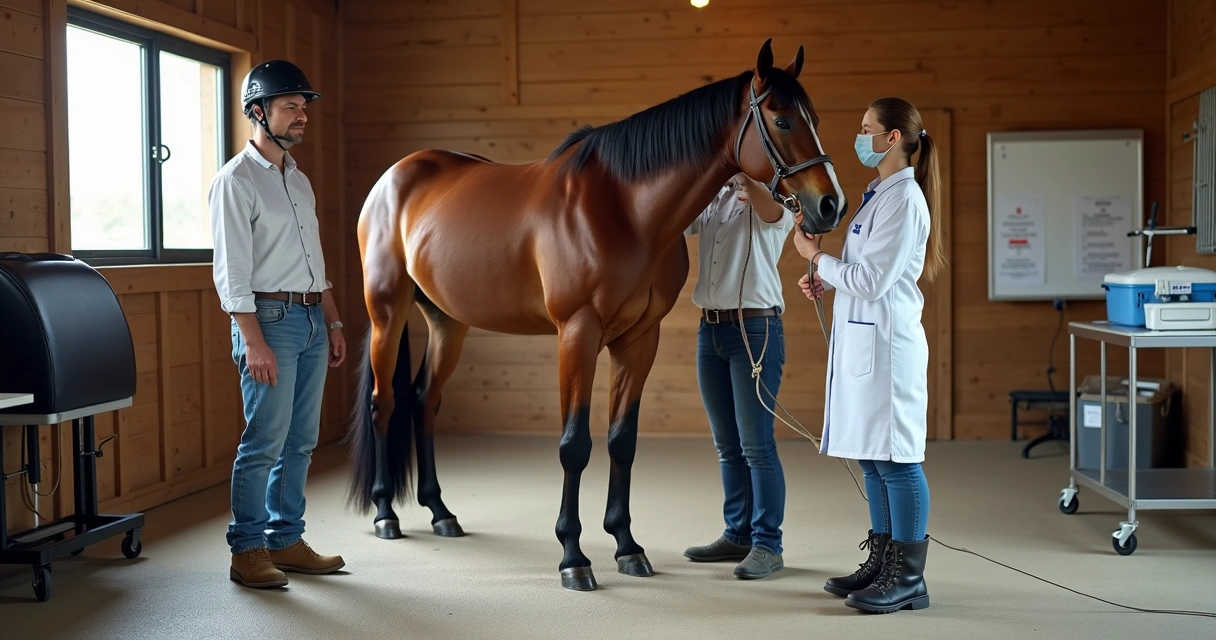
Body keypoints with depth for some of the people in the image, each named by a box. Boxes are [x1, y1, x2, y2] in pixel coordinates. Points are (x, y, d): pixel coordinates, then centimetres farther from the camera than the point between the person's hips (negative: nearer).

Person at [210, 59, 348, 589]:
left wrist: (333, 323, 16)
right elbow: (231, 271, -14)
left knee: (301, 441, 11)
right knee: (264, 442, -5)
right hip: (270, 317, -8)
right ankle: (247, 551, 6)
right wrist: (253, 342, -19)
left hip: (312, 318, 8)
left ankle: (286, 541, 20)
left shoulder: (300, 181, 16)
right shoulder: (236, 181, -8)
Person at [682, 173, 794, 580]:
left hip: (755, 329, -7)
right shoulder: (709, 200, 15)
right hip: (710, 330, 7)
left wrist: (739, 176, -39)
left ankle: (768, 544, 3)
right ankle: (737, 535, 22)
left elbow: (771, 209, -29)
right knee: (727, 445, 12)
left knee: (756, 445, -5)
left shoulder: (769, 197, -5)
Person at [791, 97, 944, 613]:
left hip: (885, 342, -10)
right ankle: (882, 564, 23)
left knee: (896, 459, -4)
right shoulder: (881, 193, 16)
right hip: (862, 339, 10)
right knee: (872, 457, 14)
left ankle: (909, 579, 3)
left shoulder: (903, 199, -14)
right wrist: (824, 283, 8)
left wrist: (817, 256, -6)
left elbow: (872, 280, -18)